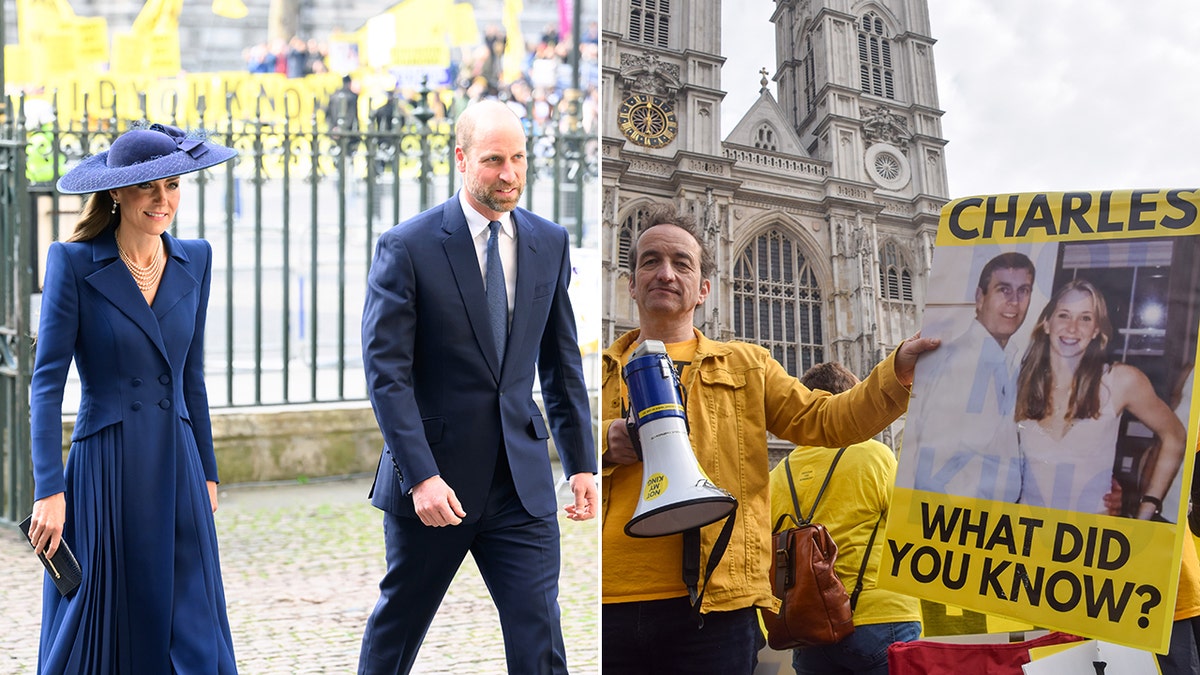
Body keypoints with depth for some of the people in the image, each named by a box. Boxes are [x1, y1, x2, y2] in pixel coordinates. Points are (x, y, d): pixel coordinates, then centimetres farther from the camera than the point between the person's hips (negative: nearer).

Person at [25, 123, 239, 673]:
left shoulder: (195, 261, 8)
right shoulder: (73, 263, -6)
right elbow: (46, 382, -9)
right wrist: (49, 490, -16)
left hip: (177, 468, 4)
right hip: (105, 471, -4)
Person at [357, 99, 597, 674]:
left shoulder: (550, 243, 5)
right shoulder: (407, 247, -9)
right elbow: (385, 371, -12)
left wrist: (581, 462, 8)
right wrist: (420, 477, -19)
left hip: (521, 482, 3)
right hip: (434, 479, -3)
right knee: (396, 627, 14)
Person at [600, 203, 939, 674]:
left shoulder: (744, 366, 18)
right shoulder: (598, 371, 18)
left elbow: (825, 421, 7)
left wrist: (900, 369, -8)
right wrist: (603, 445, -8)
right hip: (610, 603, 0)